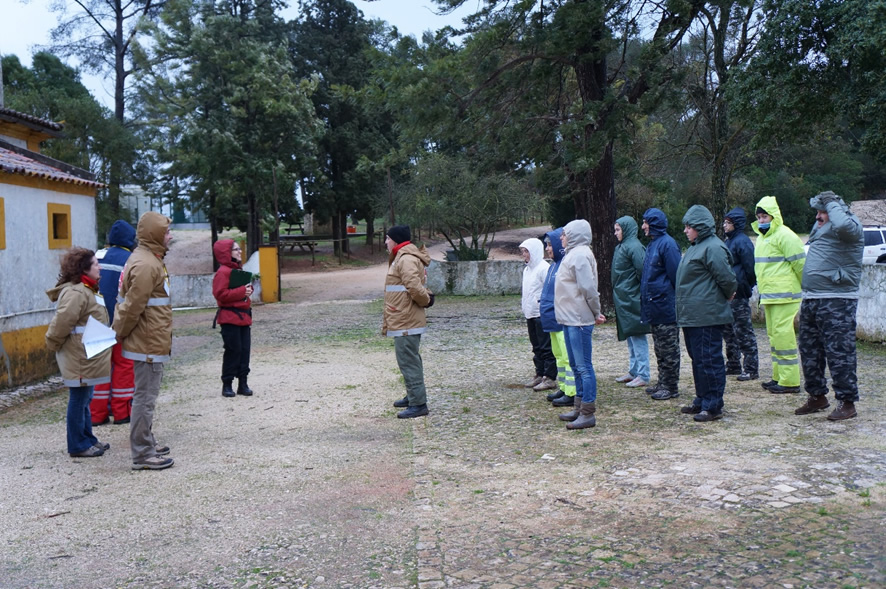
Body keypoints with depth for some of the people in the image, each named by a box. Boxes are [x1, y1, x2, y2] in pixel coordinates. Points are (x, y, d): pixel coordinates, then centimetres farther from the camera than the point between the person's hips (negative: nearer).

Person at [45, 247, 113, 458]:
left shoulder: (86, 290, 16)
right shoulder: (75, 292, -20)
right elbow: (61, 322, -24)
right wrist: (54, 344, -12)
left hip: (87, 358, 11)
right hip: (78, 358, -11)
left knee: (84, 399, 18)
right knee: (78, 400, -1)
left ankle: (88, 439, 28)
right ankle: (78, 446, 7)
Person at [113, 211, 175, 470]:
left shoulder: (149, 259, 14)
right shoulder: (145, 265, -21)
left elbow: (130, 305, 19)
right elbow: (133, 306, -22)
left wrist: (121, 332, 18)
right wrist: (121, 333, -9)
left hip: (150, 341, 11)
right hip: (149, 343, -11)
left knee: (146, 395, 20)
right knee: (145, 398, -4)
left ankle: (147, 442, 32)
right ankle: (142, 454, 3)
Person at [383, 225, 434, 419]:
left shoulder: (406, 260, -18)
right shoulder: (401, 258, 18)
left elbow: (415, 287, -28)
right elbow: (415, 288, 22)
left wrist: (425, 300, -11)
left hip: (406, 323, -11)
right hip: (406, 321, 11)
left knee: (408, 362, -8)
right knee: (409, 360, 20)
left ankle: (418, 404, -4)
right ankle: (413, 396, 33)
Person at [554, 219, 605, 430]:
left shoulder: (580, 255, -16)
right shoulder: (573, 254, 16)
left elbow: (588, 288, -21)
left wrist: (596, 313, -11)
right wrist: (595, 312, 13)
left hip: (579, 320, -11)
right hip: (571, 319, 11)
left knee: (584, 366, -7)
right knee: (576, 366, 17)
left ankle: (588, 414, -3)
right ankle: (579, 408, 27)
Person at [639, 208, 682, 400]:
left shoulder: (667, 244, -15)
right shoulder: (653, 244, 15)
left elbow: (675, 275, -17)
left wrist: (675, 298, -13)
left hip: (665, 306, -10)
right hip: (654, 306, 10)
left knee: (669, 348, -1)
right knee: (660, 348, 16)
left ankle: (671, 387, 6)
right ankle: (663, 383, 25)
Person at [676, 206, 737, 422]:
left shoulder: (713, 247, -16)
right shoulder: (696, 246, 17)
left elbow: (727, 278, -19)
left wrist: (727, 297, -2)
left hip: (707, 316, -11)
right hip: (692, 315, 11)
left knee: (709, 360, -5)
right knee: (698, 360, 17)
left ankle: (713, 406, 1)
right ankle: (702, 401, 27)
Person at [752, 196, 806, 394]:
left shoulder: (785, 236, -12)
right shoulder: (761, 237, 18)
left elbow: (800, 264, -13)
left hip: (784, 296, -10)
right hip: (768, 296, 10)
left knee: (783, 335, -10)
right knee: (774, 336, 14)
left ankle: (790, 381, -6)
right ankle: (779, 376, 23)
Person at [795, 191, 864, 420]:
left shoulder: (850, 226, -8)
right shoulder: (820, 228, 18)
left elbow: (843, 224, -33)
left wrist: (831, 203, -16)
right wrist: (818, 204, 21)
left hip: (837, 302, -9)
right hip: (811, 300, 9)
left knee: (839, 353, -7)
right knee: (809, 352, 14)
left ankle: (848, 403, 1)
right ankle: (817, 397, 27)